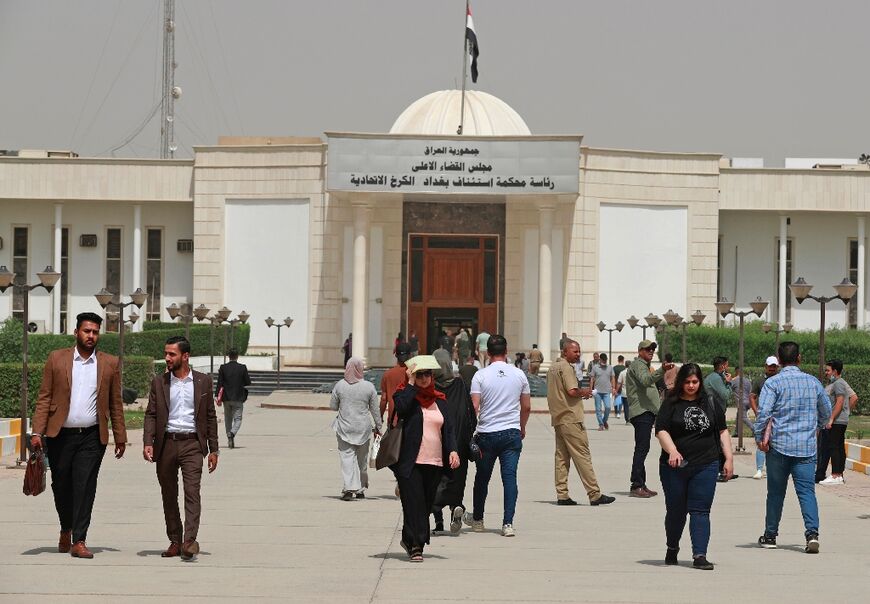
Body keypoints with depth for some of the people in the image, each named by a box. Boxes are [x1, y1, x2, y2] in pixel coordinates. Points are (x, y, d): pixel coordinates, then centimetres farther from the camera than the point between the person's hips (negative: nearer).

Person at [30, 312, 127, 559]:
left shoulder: (110, 364, 7)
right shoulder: (57, 359, 4)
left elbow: (115, 404, 10)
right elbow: (44, 398, 3)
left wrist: (120, 437, 8)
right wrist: (37, 432, -5)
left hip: (92, 436, 0)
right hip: (60, 434, 0)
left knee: (85, 487, -7)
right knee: (61, 486, 9)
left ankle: (79, 541, -6)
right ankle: (66, 530, 33)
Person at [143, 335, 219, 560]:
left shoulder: (203, 381, 6)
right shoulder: (159, 383, 7)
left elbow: (210, 416, 8)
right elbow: (151, 415, 5)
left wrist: (213, 450, 5)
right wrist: (148, 443, -10)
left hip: (192, 443, -2)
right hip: (166, 444, 2)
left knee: (192, 491, -14)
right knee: (169, 495, 6)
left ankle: (190, 540, -22)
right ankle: (175, 541, 14)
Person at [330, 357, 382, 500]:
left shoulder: (339, 385, -6)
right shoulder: (369, 387, -6)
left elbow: (333, 406, 2)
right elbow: (375, 410, 1)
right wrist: (378, 427, 11)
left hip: (345, 428, -1)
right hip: (363, 429, 1)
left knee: (347, 457, -1)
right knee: (362, 460, 14)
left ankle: (349, 488, -16)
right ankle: (361, 489, 23)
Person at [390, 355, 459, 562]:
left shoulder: (439, 400, 15)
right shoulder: (405, 395, 1)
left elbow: (448, 428, 14)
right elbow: (400, 407, -22)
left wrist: (453, 450, -1)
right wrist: (411, 384, -13)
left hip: (435, 463, 5)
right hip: (410, 461, -5)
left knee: (426, 504, 9)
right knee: (414, 503, -10)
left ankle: (409, 539, 27)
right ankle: (415, 546, -10)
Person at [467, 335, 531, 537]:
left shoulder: (480, 376, -6)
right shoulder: (519, 375, 2)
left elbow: (474, 407, -9)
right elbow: (526, 407, 8)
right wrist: (522, 428, 23)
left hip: (487, 434, -1)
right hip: (512, 433, 1)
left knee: (482, 477, 13)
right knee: (510, 477, -1)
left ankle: (477, 520, 28)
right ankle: (508, 523, -10)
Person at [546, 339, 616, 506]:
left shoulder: (553, 368, 18)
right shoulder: (566, 367, -12)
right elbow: (572, 391, -23)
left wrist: (580, 393, 17)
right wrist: (584, 392, -3)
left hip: (558, 420, 10)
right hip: (571, 420, -10)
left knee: (561, 457, 9)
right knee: (582, 456, -8)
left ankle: (562, 495, 7)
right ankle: (595, 495, -8)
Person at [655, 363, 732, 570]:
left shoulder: (710, 403, 8)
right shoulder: (671, 403, 0)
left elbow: (722, 431, 14)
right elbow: (661, 430, -7)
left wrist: (729, 457, 7)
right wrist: (672, 451, -24)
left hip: (705, 466, 1)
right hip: (675, 466, -1)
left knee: (700, 511, -6)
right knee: (676, 510, 10)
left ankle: (699, 555, -10)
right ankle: (672, 549, 32)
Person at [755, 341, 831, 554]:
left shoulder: (774, 383, -7)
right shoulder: (813, 382, 6)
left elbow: (763, 412, -16)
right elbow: (826, 412, 17)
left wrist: (759, 438, -4)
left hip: (780, 446, -2)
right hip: (807, 447, 2)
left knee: (776, 492, 10)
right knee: (807, 491, -2)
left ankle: (770, 536, 20)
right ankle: (812, 533, -21)